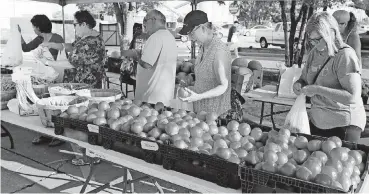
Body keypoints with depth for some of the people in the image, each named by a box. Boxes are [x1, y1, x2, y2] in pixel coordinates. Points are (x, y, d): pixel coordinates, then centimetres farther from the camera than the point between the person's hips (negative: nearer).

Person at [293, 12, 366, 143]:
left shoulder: (345, 55, -18)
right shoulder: (315, 53, 3)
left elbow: (353, 96, -25)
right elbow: (304, 77, 16)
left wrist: (318, 89, -26)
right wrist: (299, 84, -7)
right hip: (317, 122, 6)